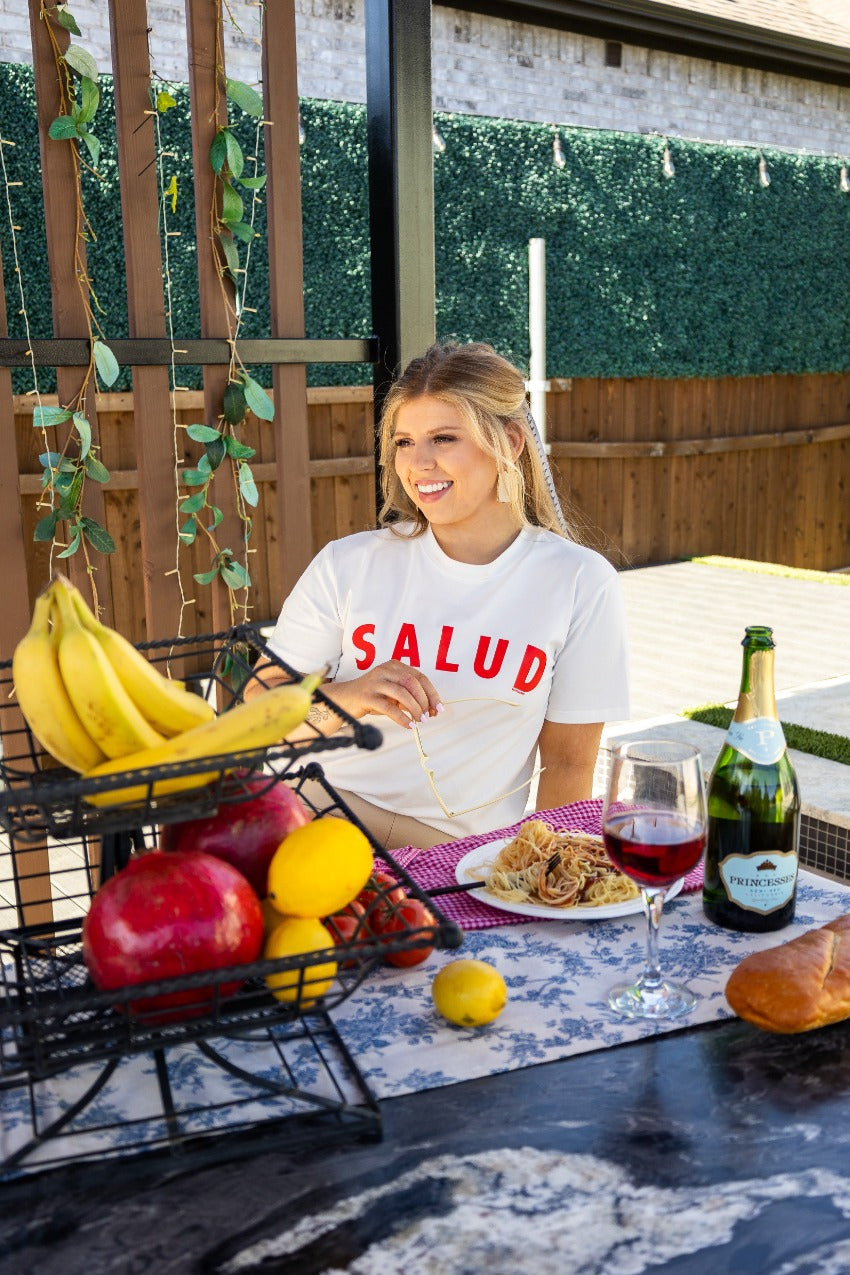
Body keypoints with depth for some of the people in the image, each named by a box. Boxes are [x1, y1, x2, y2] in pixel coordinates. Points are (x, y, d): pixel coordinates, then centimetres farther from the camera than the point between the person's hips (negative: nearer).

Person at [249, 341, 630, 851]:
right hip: (328, 806, 3)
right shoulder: (347, 565, 0)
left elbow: (567, 764, 2)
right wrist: (344, 699, -17)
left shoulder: (581, 584, -2)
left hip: (473, 842, -2)